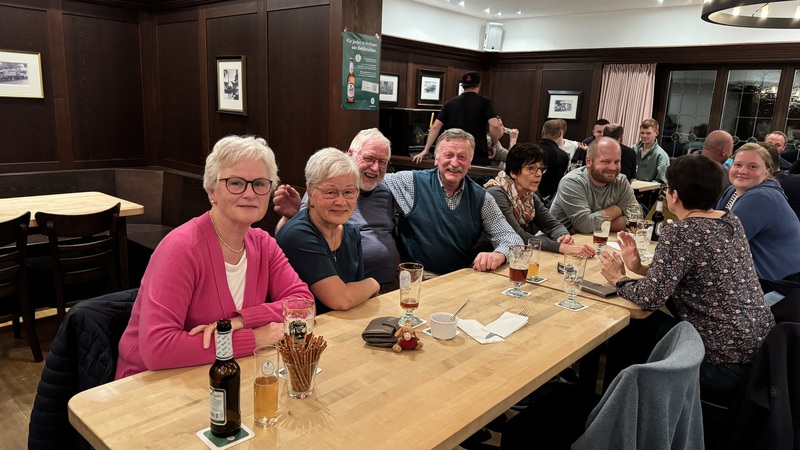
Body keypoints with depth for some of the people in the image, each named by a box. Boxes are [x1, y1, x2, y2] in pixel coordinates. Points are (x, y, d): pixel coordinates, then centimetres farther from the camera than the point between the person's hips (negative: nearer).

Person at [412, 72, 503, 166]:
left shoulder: (450, 103, 9)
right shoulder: (484, 102, 0)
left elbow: (435, 127, 3)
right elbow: (495, 126, -13)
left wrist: (426, 150, 5)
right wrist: (493, 144, 4)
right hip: (478, 156, -3)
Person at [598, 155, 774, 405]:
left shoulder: (680, 232, -20)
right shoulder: (732, 221, 6)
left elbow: (651, 298, -22)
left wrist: (618, 278, -4)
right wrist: (641, 268, 9)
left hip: (724, 364, -8)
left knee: (622, 337, 7)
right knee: (651, 322, 20)